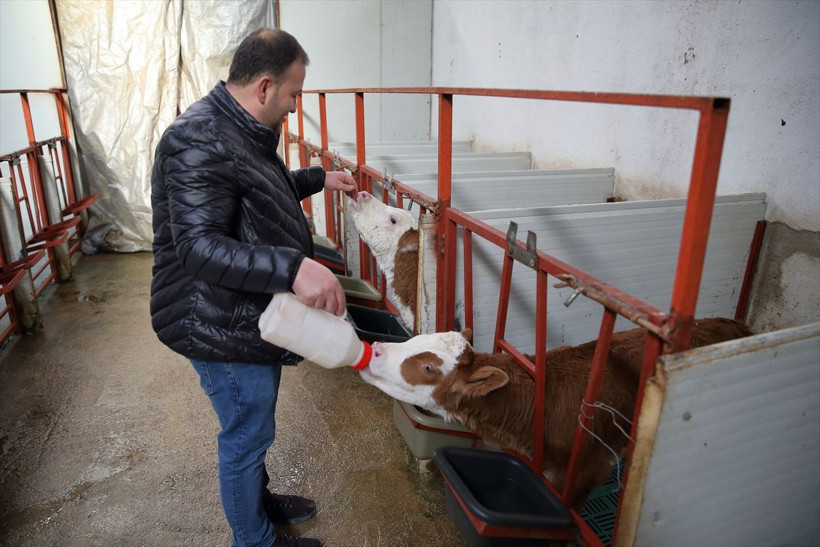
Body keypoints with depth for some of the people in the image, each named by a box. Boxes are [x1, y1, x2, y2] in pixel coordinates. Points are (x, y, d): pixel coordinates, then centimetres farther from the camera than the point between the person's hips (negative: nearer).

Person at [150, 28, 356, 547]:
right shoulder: (200, 142, -25)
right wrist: (293, 266, -47)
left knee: (253, 429, 27)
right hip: (224, 329, -10)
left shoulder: (243, 131, 10)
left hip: (254, 318, 10)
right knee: (246, 437, 9)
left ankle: (259, 500, 50)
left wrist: (320, 178, 21)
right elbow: (198, 245, -35)